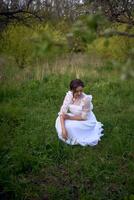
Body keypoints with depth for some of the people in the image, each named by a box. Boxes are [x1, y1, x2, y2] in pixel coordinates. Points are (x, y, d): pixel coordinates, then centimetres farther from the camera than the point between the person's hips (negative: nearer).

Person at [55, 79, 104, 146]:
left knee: (69, 126, -28)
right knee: (59, 120, -17)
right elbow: (62, 111, -22)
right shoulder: (69, 95, -18)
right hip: (75, 117, 5)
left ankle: (77, 140, 0)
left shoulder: (86, 99, -31)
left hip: (86, 121, -5)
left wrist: (69, 117, -26)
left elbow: (84, 117, -23)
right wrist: (63, 129, -32)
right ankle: (68, 137, 5)